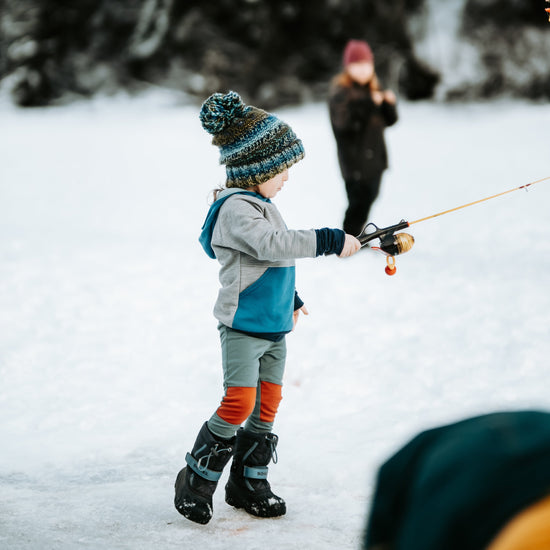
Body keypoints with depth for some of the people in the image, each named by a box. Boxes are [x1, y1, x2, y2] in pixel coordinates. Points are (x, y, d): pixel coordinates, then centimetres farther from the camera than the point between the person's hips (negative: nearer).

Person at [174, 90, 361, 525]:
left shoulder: (261, 204, 14)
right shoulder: (235, 208, -17)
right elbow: (271, 244, -32)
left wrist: (290, 297, 37)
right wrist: (330, 241, -31)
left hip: (274, 326, 10)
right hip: (243, 326, -10)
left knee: (268, 404, 11)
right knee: (238, 404, -15)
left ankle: (249, 483, 22)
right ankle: (196, 481, 0)